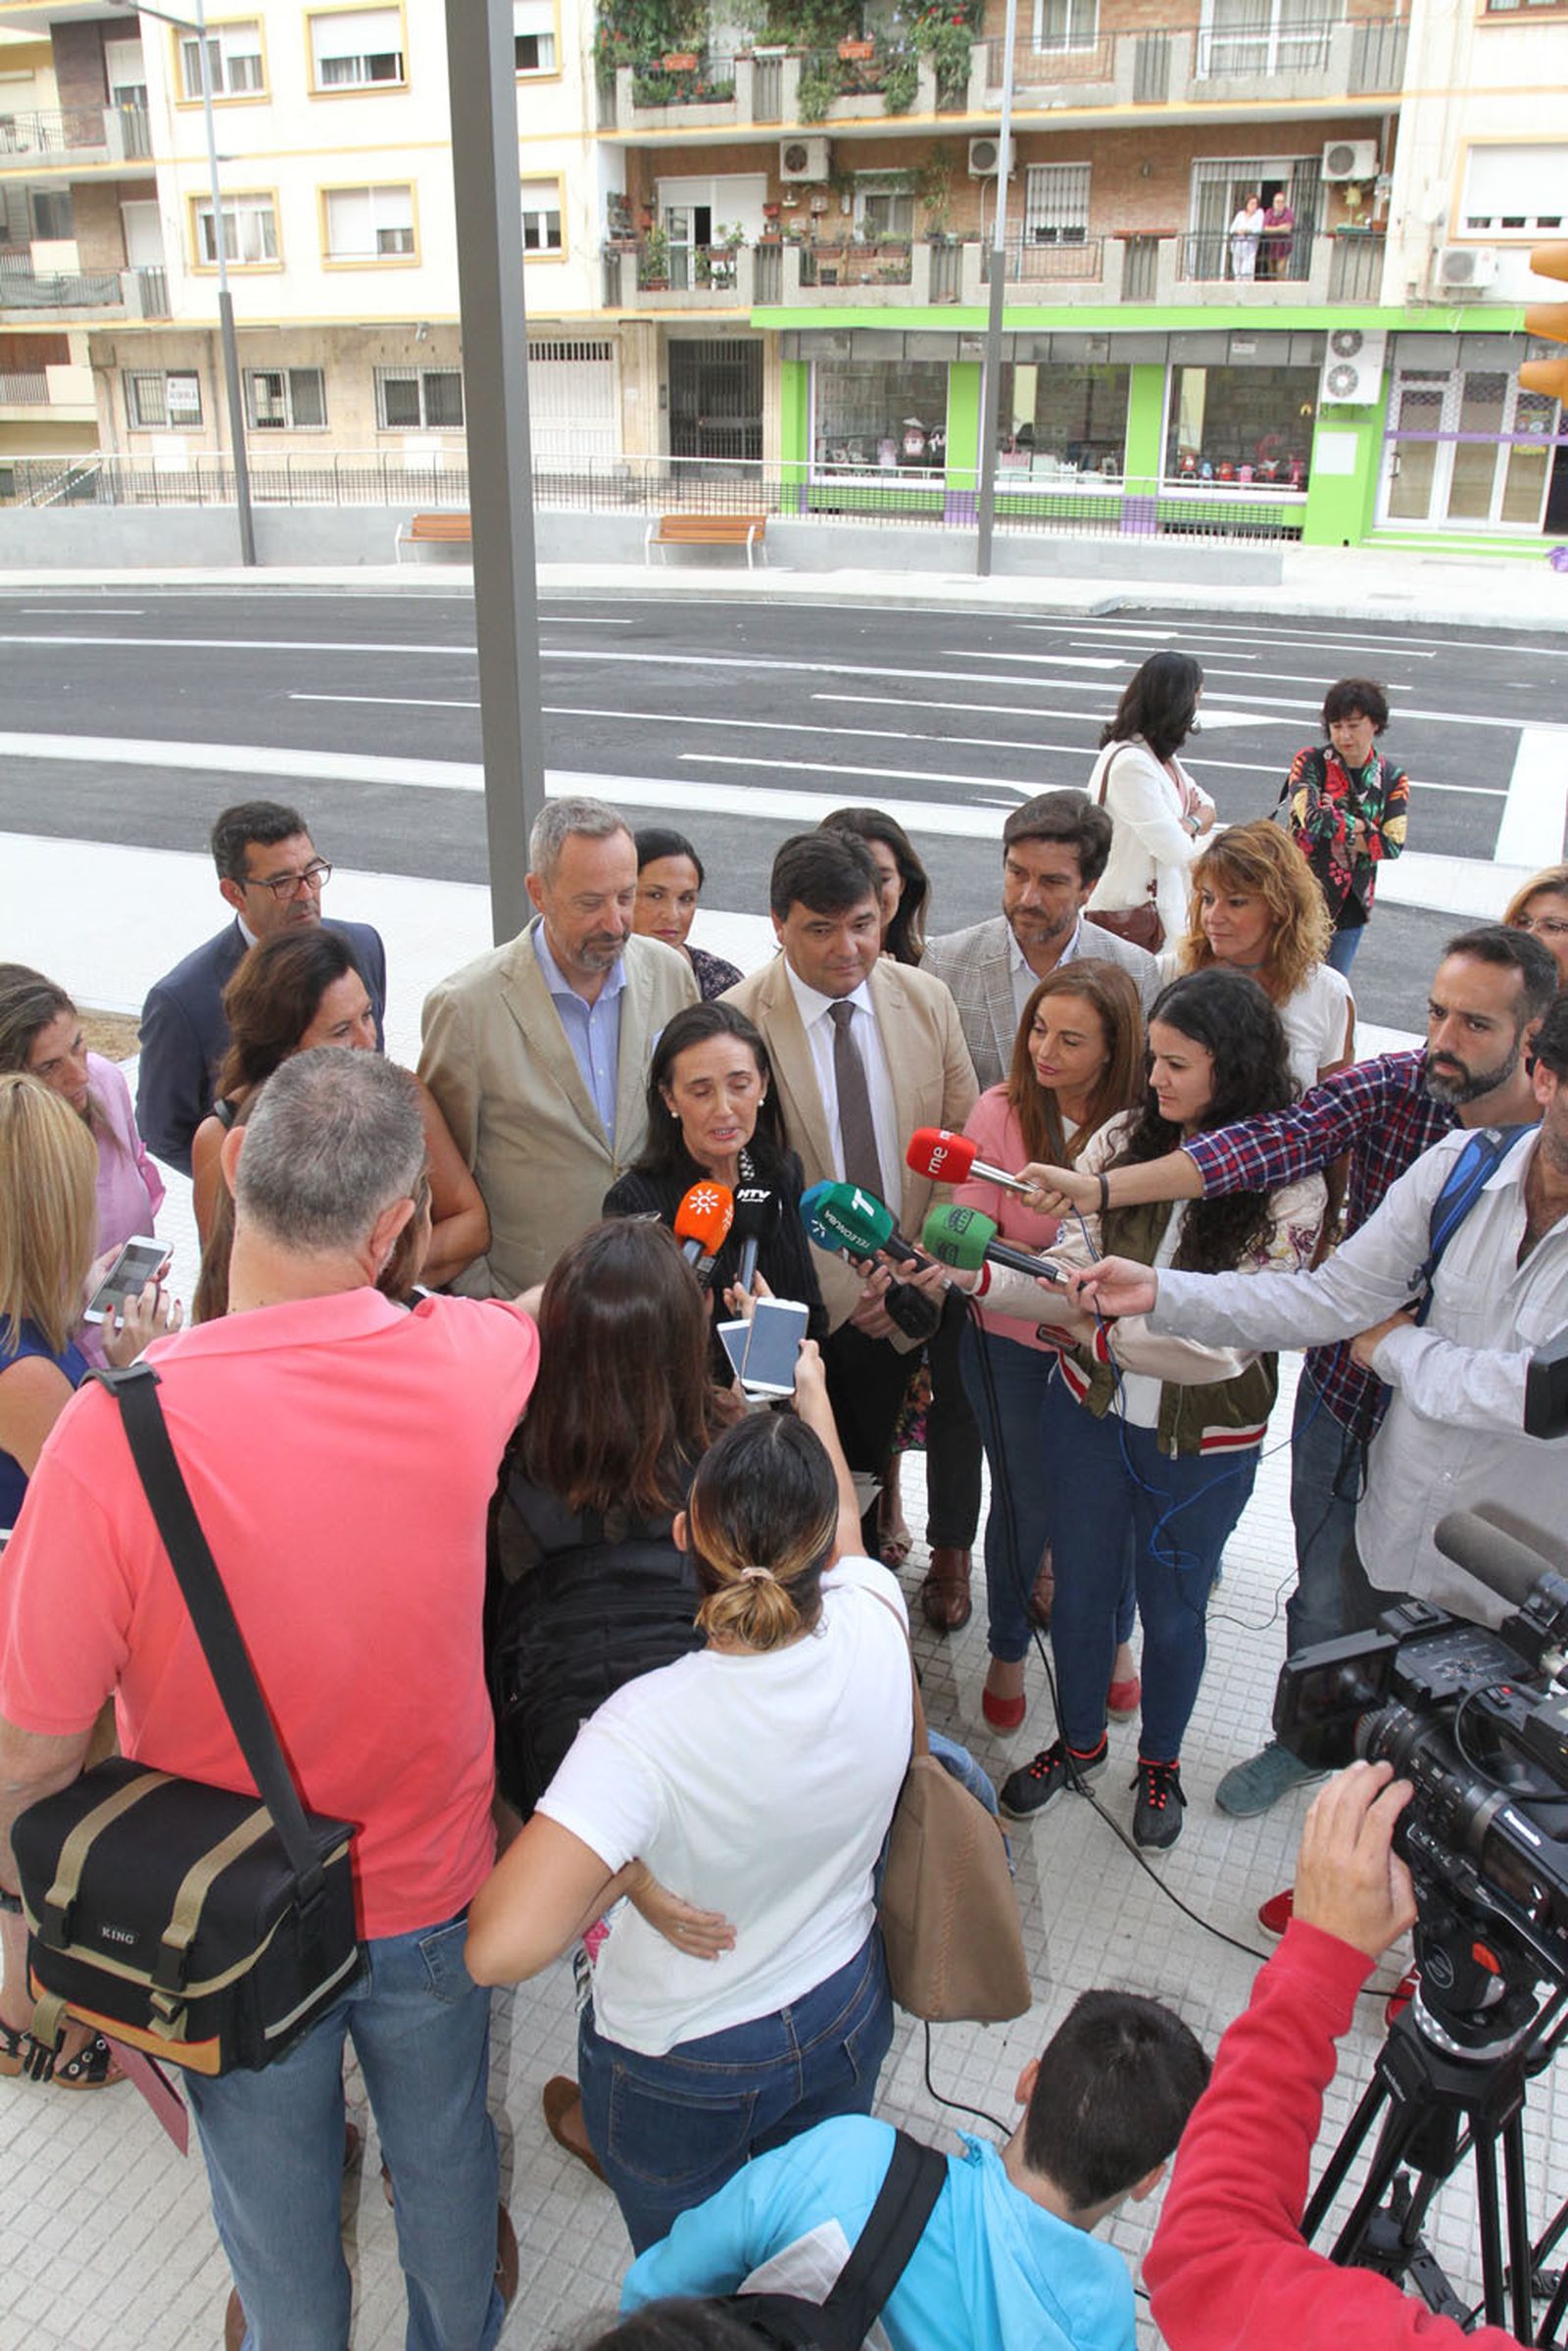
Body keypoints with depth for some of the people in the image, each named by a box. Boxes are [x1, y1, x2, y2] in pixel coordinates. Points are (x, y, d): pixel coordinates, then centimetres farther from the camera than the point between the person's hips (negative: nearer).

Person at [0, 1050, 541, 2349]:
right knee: (445, 2147, 30)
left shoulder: (117, 1428, -33)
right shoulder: (464, 1363, -23)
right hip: (430, 1888, 3)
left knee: (274, 2196, 27)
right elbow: (539, 1310, 4)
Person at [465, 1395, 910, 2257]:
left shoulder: (650, 1727, -39)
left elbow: (500, 1947, -45)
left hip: (678, 2069, -3)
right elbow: (844, 1528, -3)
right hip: (845, 2017, 4)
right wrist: (813, 1391, 14)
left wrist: (621, 1877, -26)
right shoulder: (873, 1634, -27)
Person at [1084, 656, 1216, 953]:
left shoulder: (1159, 754, 11)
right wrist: (1194, 822, 0)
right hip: (1121, 909, -9)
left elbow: (1207, 808, 14)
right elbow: (1175, 848, -23)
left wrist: (1189, 822, -9)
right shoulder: (1130, 763, -22)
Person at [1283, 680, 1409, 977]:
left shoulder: (1392, 779, 2)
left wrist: (1338, 828, -14)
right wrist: (1365, 828, -12)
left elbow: (1393, 845, -9)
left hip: (1352, 905, 3)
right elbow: (1314, 820, -23)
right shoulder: (1310, 762, -8)